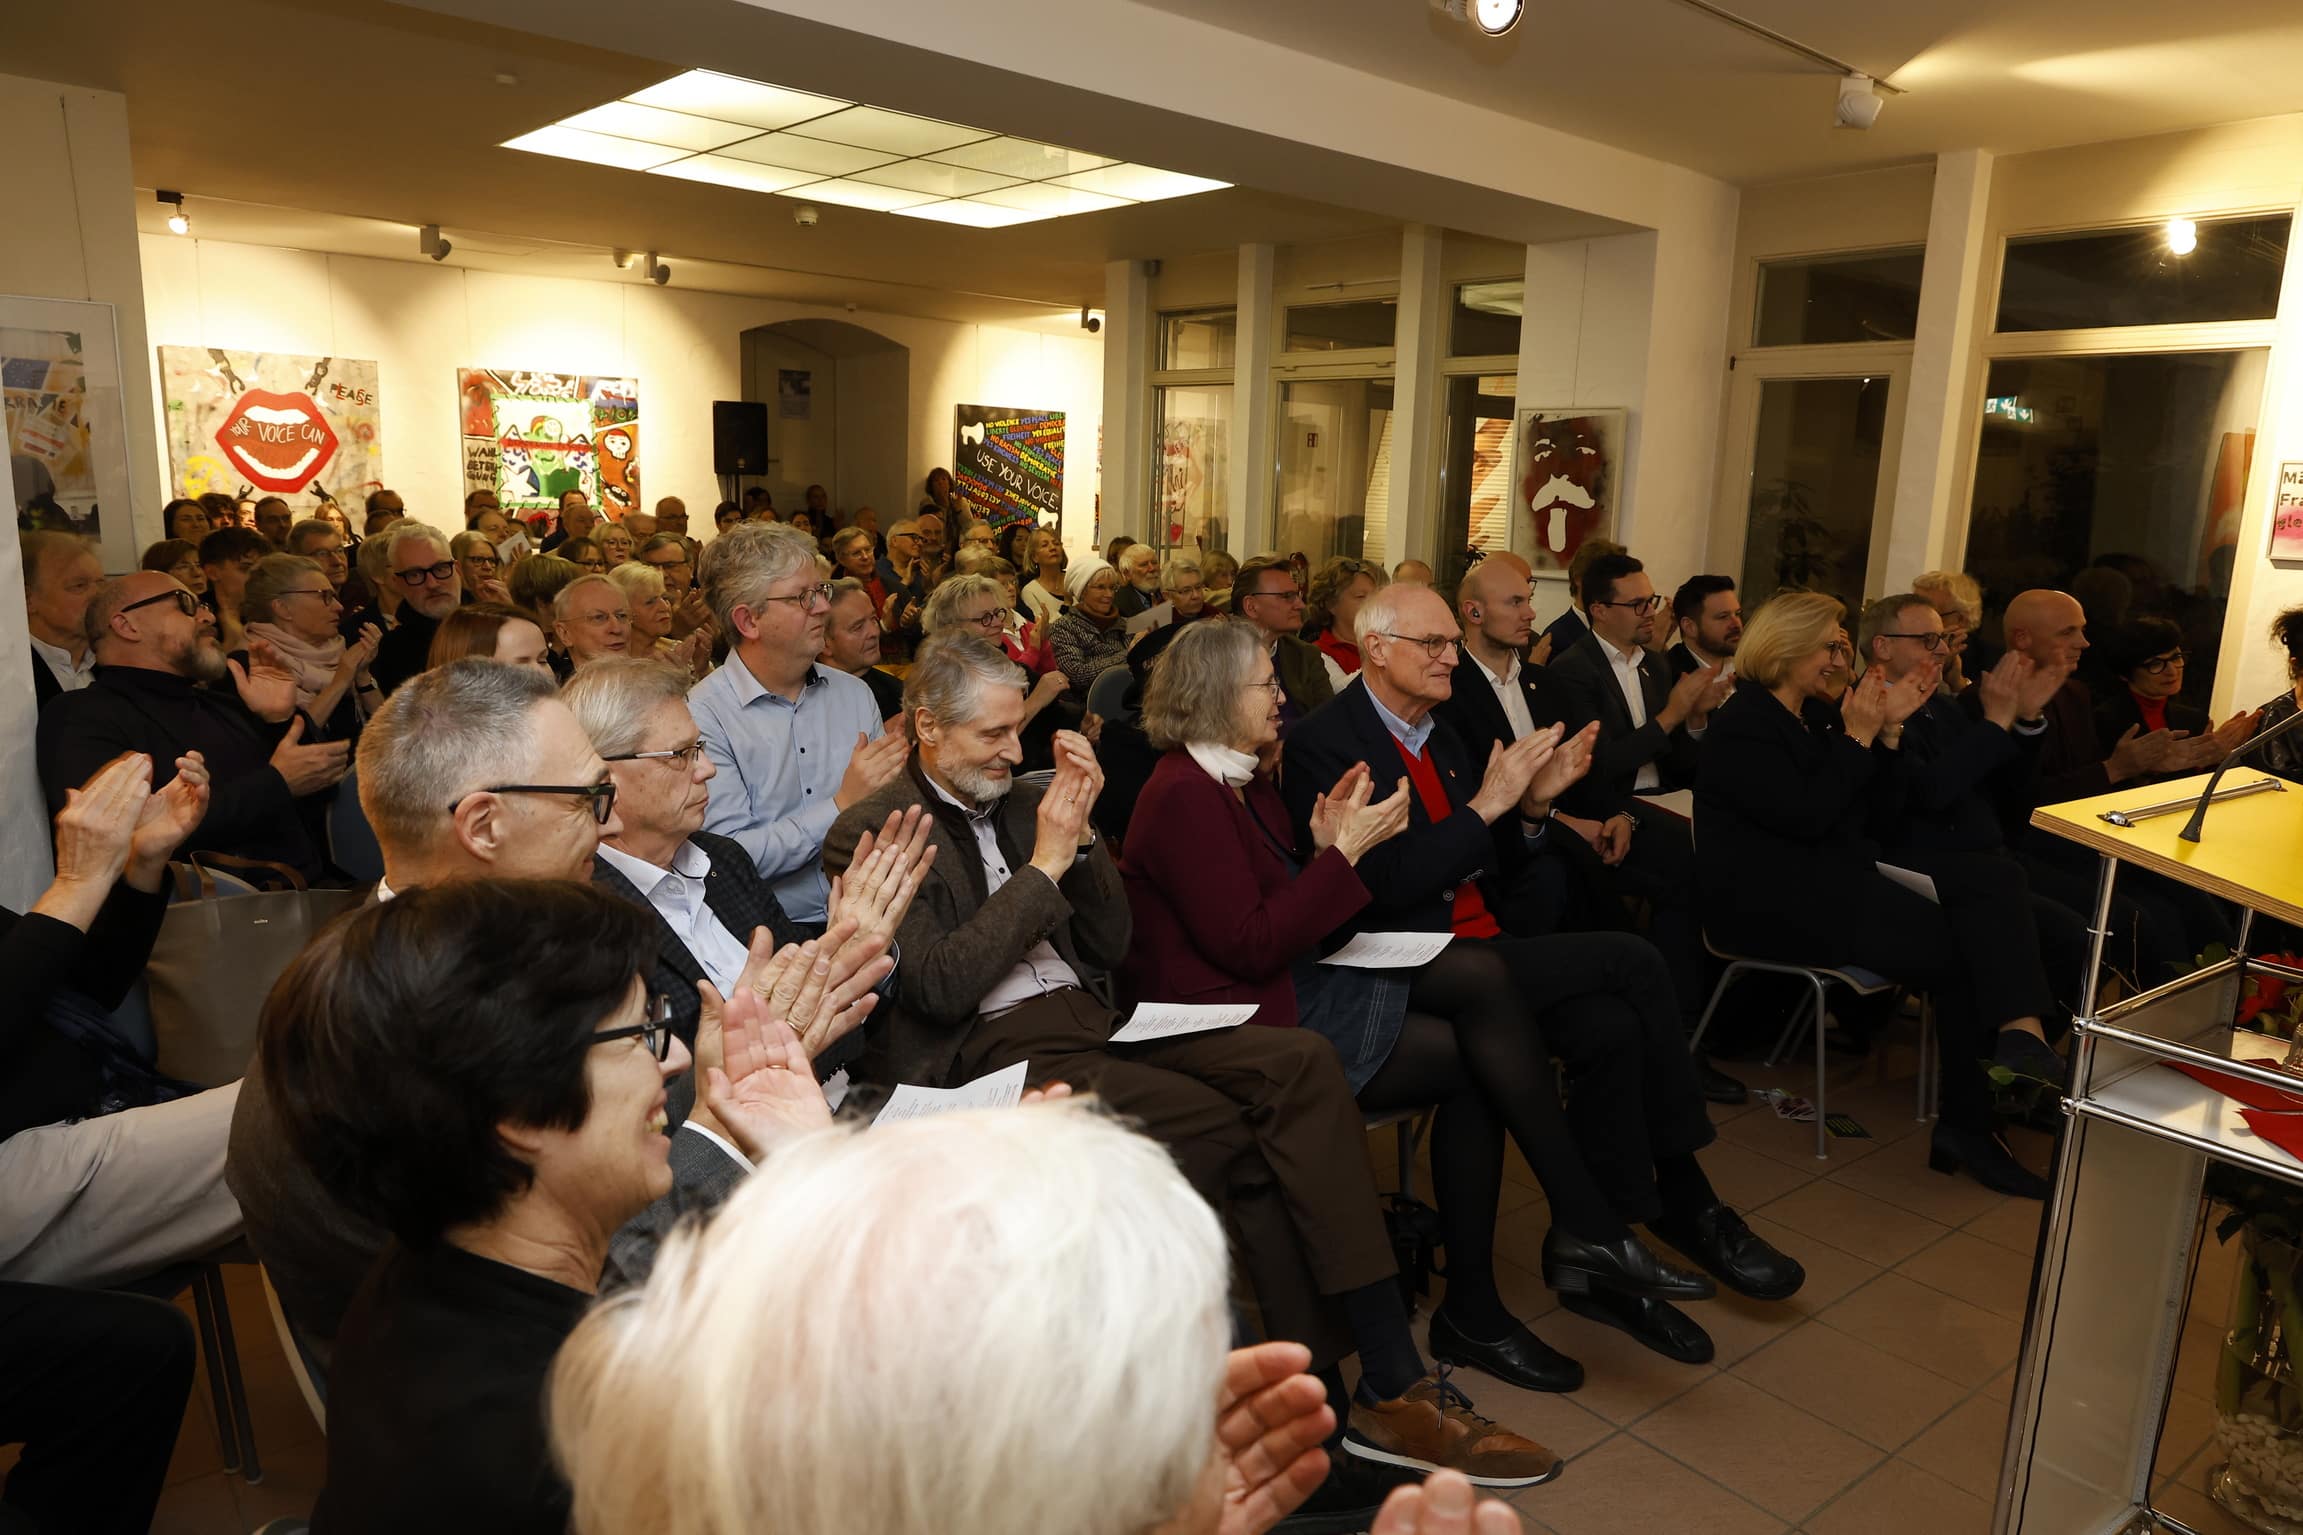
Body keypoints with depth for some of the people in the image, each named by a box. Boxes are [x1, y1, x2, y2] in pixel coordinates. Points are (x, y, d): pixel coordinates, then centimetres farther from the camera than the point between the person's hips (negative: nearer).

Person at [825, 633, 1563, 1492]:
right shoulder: (871, 832, -2)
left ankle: (1388, 1388, -17)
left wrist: (1080, 831, 1)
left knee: (1299, 1064, -18)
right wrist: (1044, 863, -12)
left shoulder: (1015, 803, 18)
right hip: (997, 1052, -6)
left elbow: (1110, 945, 15)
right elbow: (939, 985, -15)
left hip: (1091, 1019, 7)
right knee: (1247, 1133, -25)